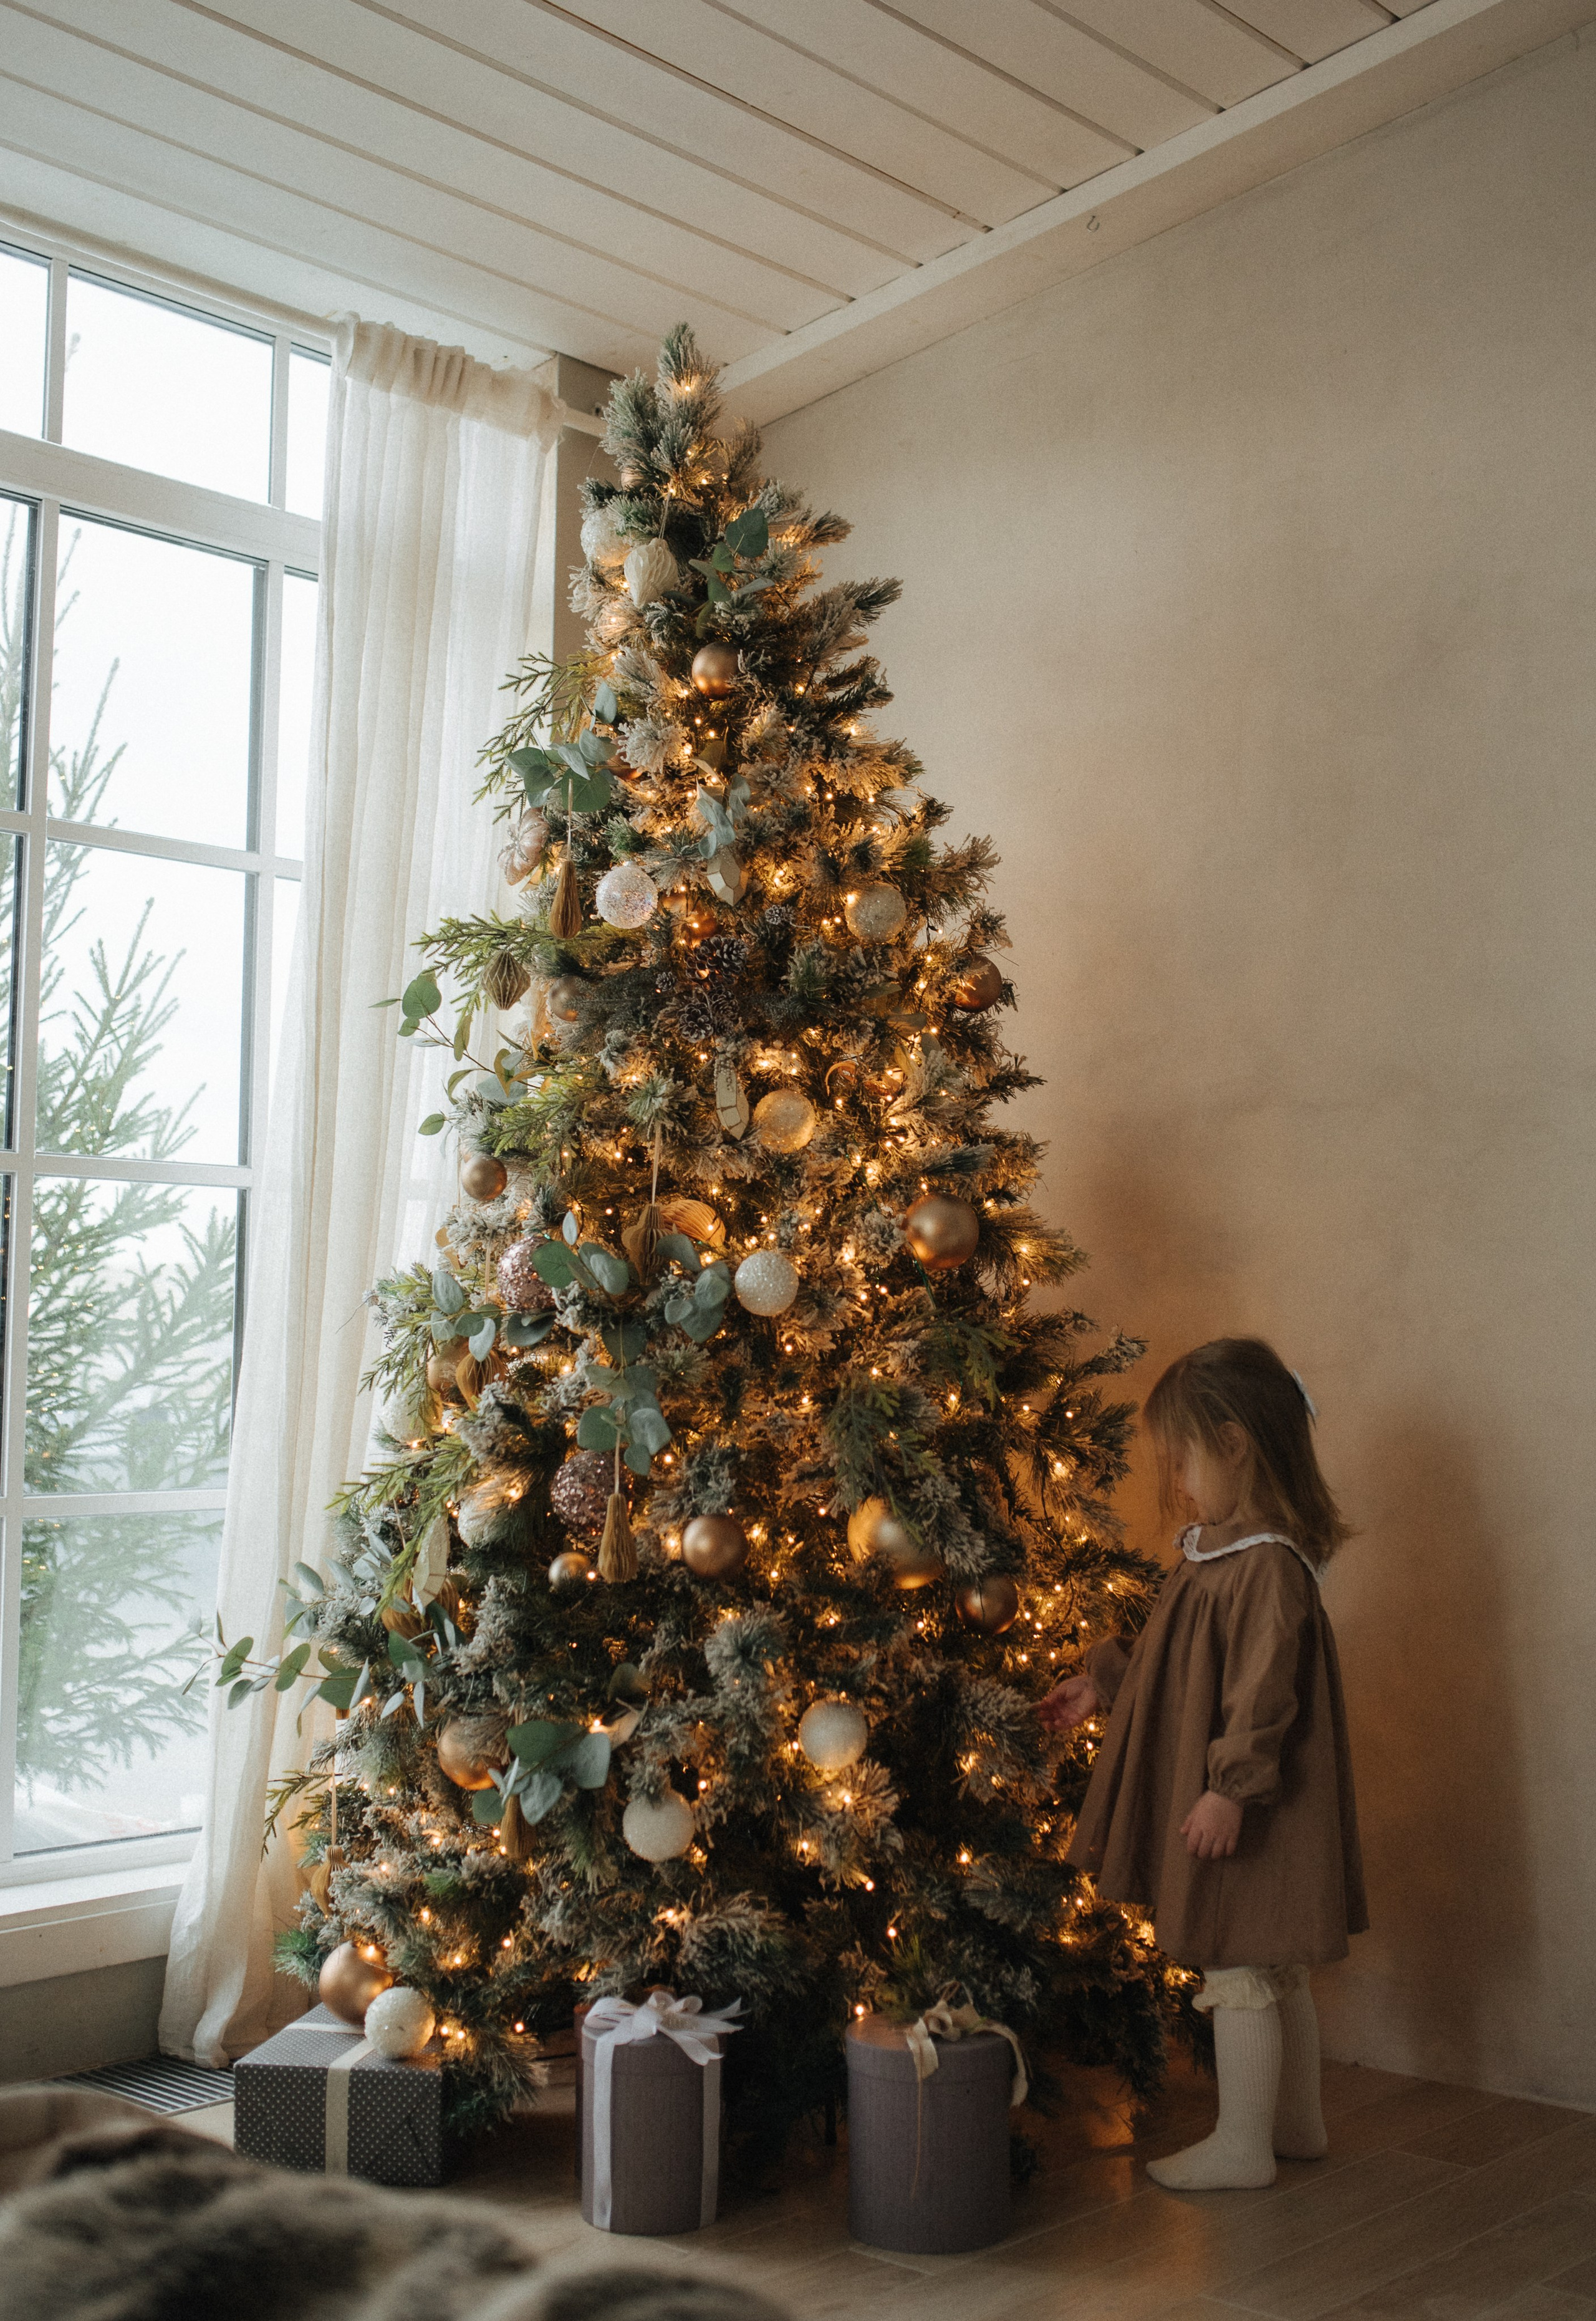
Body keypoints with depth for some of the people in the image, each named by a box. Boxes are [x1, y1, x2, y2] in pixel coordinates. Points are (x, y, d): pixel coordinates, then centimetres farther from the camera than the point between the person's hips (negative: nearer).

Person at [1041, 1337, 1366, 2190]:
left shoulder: (1269, 1564, -22)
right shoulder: (1214, 1547, 9)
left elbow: (1263, 1689, -24)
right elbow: (1175, 1657, 20)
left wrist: (1230, 1787, -24)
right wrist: (1104, 1680, 14)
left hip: (1244, 1806, -10)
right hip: (1215, 1786, 10)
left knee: (1239, 1967, 3)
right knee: (1272, 1968, 20)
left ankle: (1242, 2146, 16)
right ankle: (1295, 2121, 34)